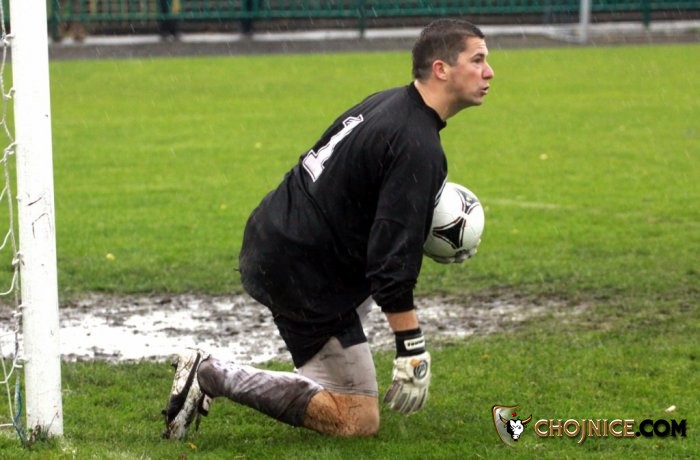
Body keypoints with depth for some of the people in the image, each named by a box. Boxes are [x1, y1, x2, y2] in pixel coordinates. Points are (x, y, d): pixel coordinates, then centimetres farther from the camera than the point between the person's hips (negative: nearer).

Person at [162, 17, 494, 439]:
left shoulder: (388, 103, 7)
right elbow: (393, 256, -25)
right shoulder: (417, 147, -21)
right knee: (357, 422, -3)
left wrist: (425, 226, 22)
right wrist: (414, 353, -21)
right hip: (302, 274, -10)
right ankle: (211, 374, -8)